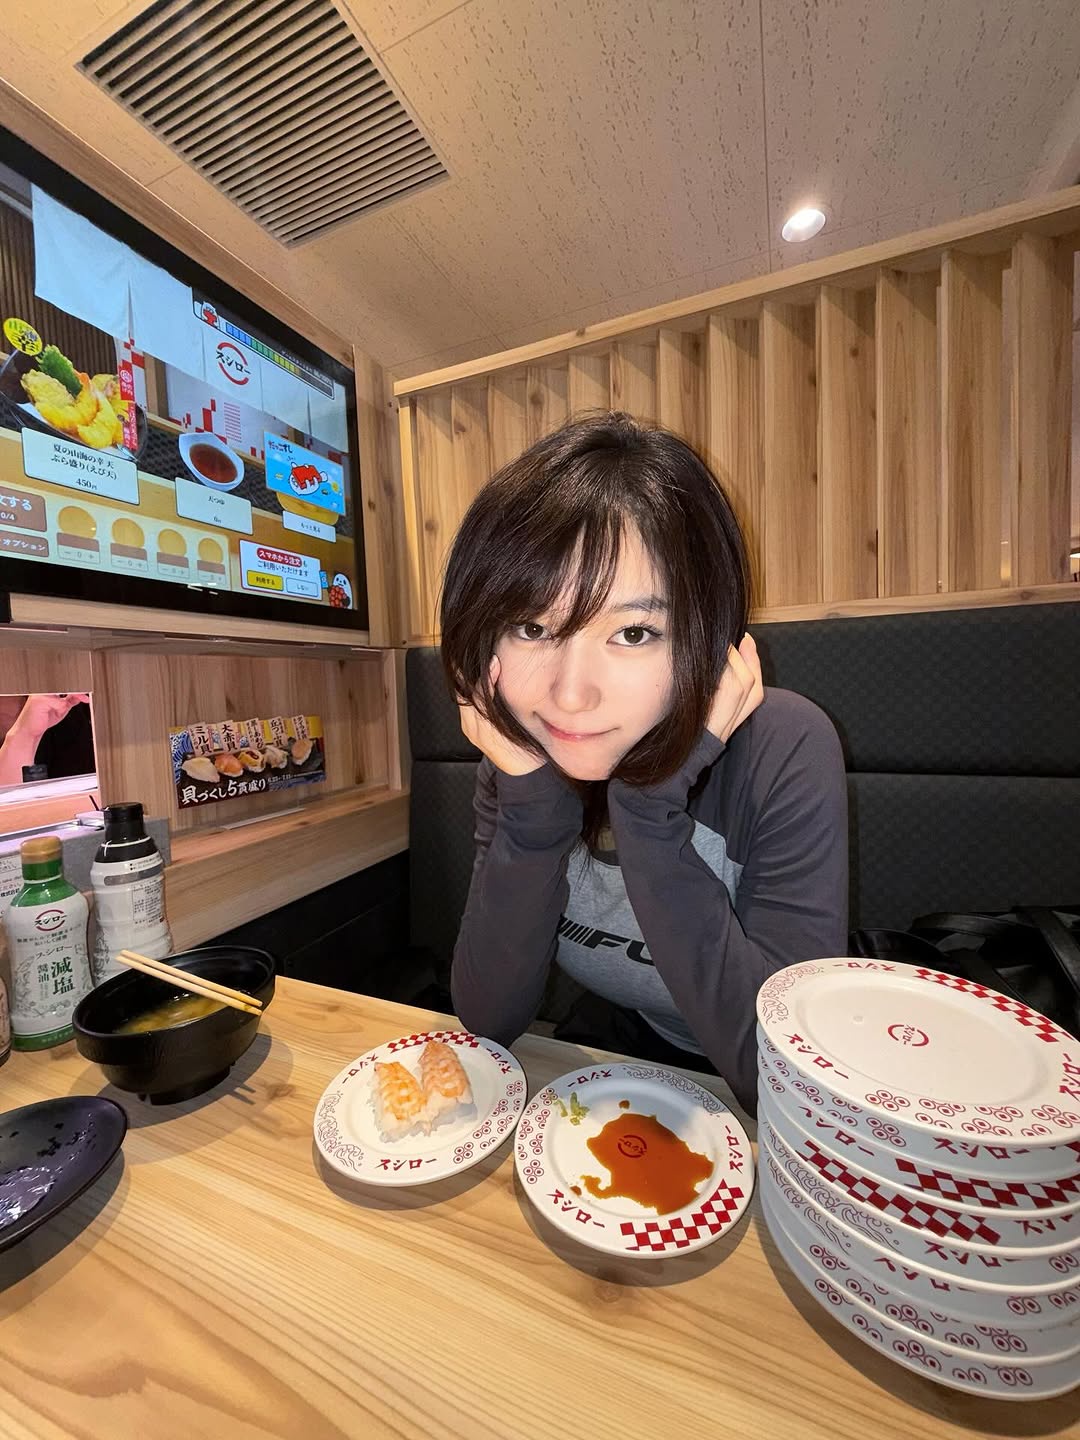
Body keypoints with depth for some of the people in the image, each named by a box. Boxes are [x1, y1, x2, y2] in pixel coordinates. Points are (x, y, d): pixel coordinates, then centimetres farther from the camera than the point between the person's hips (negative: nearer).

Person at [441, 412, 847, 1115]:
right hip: (604, 1059, 2)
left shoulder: (784, 751, -22)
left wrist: (650, 808, -31)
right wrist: (533, 805, -27)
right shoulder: (519, 755, -14)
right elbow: (489, 1017, -13)